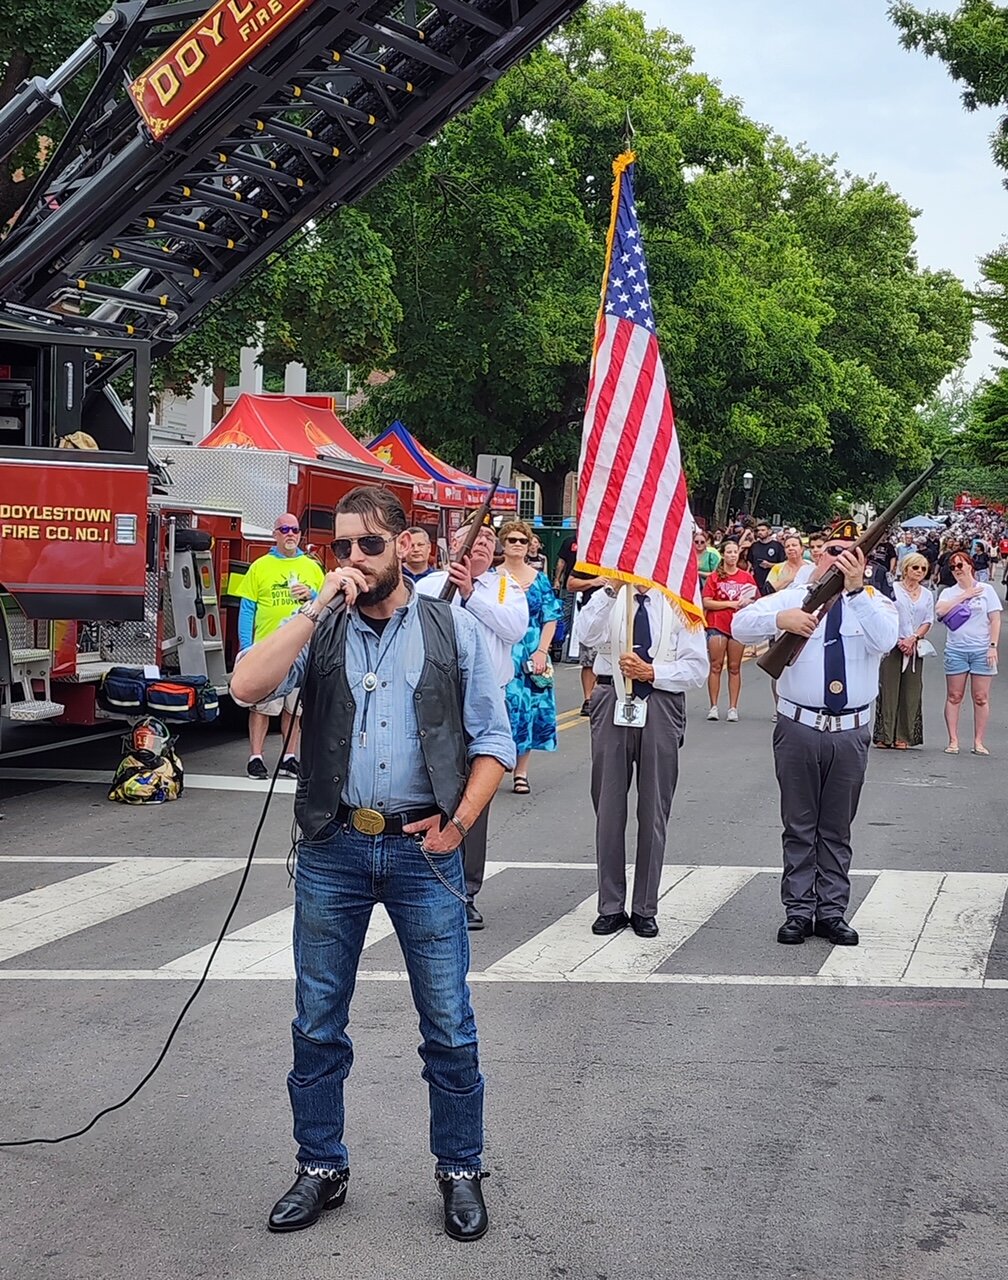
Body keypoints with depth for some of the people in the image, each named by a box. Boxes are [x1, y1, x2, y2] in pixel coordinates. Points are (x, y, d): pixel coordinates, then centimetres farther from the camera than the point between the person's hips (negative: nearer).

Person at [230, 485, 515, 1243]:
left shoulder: (454, 631, 3)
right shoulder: (319, 631, 5)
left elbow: (493, 743, 5)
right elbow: (248, 687, -14)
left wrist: (458, 823, -6)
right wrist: (320, 607, -14)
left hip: (423, 848, -1)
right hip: (332, 848, 2)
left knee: (449, 1025, 4)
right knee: (318, 1023, 11)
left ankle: (461, 1173, 22)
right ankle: (322, 1171, 28)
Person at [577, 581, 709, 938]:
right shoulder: (608, 597, 4)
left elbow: (697, 667, -2)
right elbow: (591, 636, -17)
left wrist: (652, 673, -14)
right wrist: (612, 587, -25)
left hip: (661, 705, 0)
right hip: (612, 702, 1)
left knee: (654, 810, 6)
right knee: (608, 806, 6)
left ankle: (645, 909, 16)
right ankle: (611, 906, 16)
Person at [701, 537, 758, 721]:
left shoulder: (747, 577, 7)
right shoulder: (714, 577, 2)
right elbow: (706, 603, -5)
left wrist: (748, 603, -12)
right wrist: (730, 604, -12)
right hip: (717, 625, -2)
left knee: (735, 667, 5)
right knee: (716, 666, -1)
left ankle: (733, 708, 7)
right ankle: (713, 707, 3)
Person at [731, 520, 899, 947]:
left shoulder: (874, 603, 4)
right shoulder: (792, 598, 4)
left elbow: (884, 640, -18)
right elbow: (740, 625, -7)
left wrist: (856, 588, -26)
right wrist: (780, 619, -26)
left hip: (850, 733, 0)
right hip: (798, 729, 0)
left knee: (837, 829, 9)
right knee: (799, 828, 6)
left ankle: (832, 912, 17)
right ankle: (798, 912, 13)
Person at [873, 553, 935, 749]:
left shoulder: (927, 595, 14)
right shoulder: (893, 589, 2)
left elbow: (928, 622, 8)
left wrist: (913, 638, -9)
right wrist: (898, 640, -11)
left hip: (915, 648, 4)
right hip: (892, 645, -4)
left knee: (911, 692, 2)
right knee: (889, 689, -5)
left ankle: (903, 736, 6)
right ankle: (884, 735, -1)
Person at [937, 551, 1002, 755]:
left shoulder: (986, 589, 3)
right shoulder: (949, 592, 7)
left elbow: (995, 619, 1)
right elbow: (940, 610, -13)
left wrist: (993, 646, -8)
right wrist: (964, 596, -10)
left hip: (982, 650, -1)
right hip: (956, 650, 2)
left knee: (981, 698, 1)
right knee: (954, 697, 3)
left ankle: (978, 742, 6)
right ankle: (953, 741, 8)